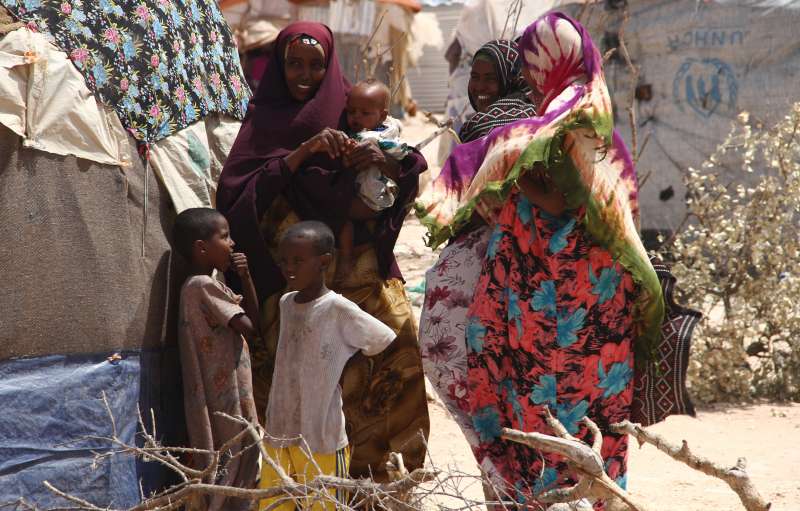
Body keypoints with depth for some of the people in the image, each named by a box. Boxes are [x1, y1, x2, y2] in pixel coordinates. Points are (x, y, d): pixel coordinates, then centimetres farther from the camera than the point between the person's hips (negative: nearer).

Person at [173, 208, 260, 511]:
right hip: (221, 397, -10)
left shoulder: (210, 284, 13)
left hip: (231, 394, 10)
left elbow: (253, 319, 14)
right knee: (225, 468, -6)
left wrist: (246, 278, 3)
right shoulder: (203, 285, -18)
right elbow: (249, 328, -19)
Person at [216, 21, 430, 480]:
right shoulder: (264, 120, 9)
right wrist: (300, 154, -15)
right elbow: (239, 192, -5)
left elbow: (413, 172, 5)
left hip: (360, 265, 2)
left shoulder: (349, 111, 11)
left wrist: (384, 161, -17)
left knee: (398, 339, -13)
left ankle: (382, 462, -4)